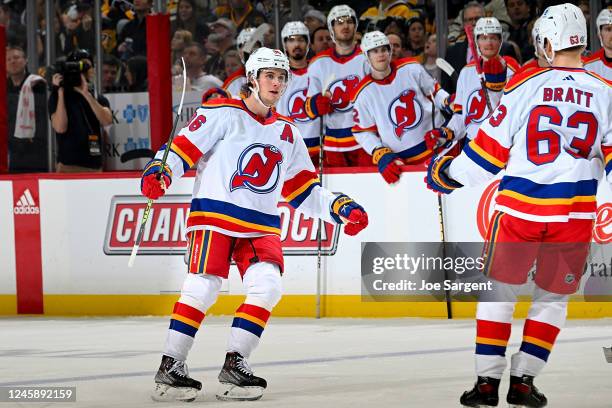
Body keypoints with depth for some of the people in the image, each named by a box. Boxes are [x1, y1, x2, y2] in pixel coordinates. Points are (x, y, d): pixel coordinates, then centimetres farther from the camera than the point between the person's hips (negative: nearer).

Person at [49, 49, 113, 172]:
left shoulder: (99, 99, 15)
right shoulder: (58, 96, 6)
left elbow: (107, 120, -5)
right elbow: (60, 127, -10)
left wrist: (86, 94, -13)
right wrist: (60, 91, -9)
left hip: (95, 166, 4)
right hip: (68, 166, -4)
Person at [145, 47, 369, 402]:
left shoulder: (287, 133, 18)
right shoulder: (223, 113, 0)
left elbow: (305, 192, 21)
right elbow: (183, 148, -6)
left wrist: (342, 208, 10)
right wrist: (159, 173, -24)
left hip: (262, 224, 5)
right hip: (216, 214, -5)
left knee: (267, 286, -15)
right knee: (203, 288, -15)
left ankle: (235, 364, -6)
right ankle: (170, 366, -7)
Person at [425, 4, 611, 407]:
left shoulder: (524, 85, -2)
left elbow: (490, 149, 2)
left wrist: (448, 175, 17)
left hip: (518, 208, 0)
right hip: (574, 214, 1)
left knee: (499, 290, 14)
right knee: (553, 298, 17)